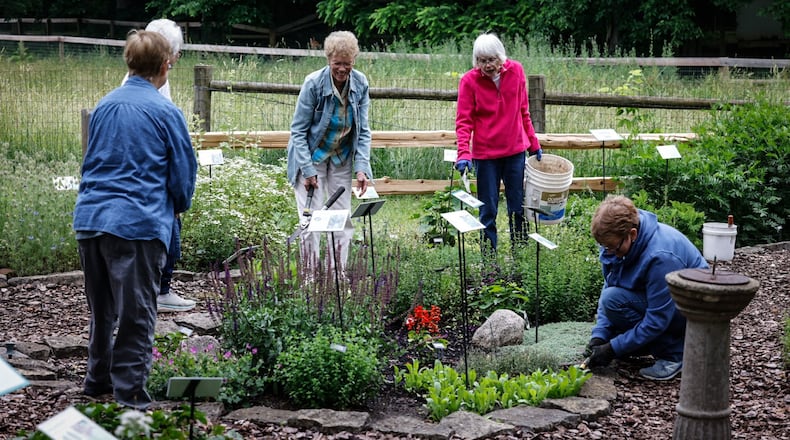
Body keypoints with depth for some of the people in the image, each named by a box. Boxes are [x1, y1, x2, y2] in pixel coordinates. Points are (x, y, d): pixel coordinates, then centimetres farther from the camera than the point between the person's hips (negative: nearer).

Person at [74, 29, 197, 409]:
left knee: (102, 309, 20)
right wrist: (179, 205, 19)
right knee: (137, 315, 1)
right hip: (139, 222, -6)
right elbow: (183, 171, 0)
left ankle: (98, 383, 33)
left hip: (89, 217, 6)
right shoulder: (164, 112, -6)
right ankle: (128, 397, 3)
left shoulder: (103, 106, 12)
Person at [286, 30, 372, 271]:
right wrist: (308, 170, -20)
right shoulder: (314, 83, -21)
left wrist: (362, 168, -12)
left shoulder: (360, 84, -10)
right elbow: (298, 130, -15)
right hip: (312, 156, -4)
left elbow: (363, 131, -3)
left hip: (342, 158, 4)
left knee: (342, 219, 5)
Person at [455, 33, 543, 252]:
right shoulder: (469, 80, -10)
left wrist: (533, 143, 11)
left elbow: (523, 111, 8)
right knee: (488, 210, 4)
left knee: (518, 207, 11)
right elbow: (464, 120, -10)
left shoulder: (516, 71, -2)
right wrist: (463, 153, -23)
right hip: (485, 154, -3)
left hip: (515, 151, 3)